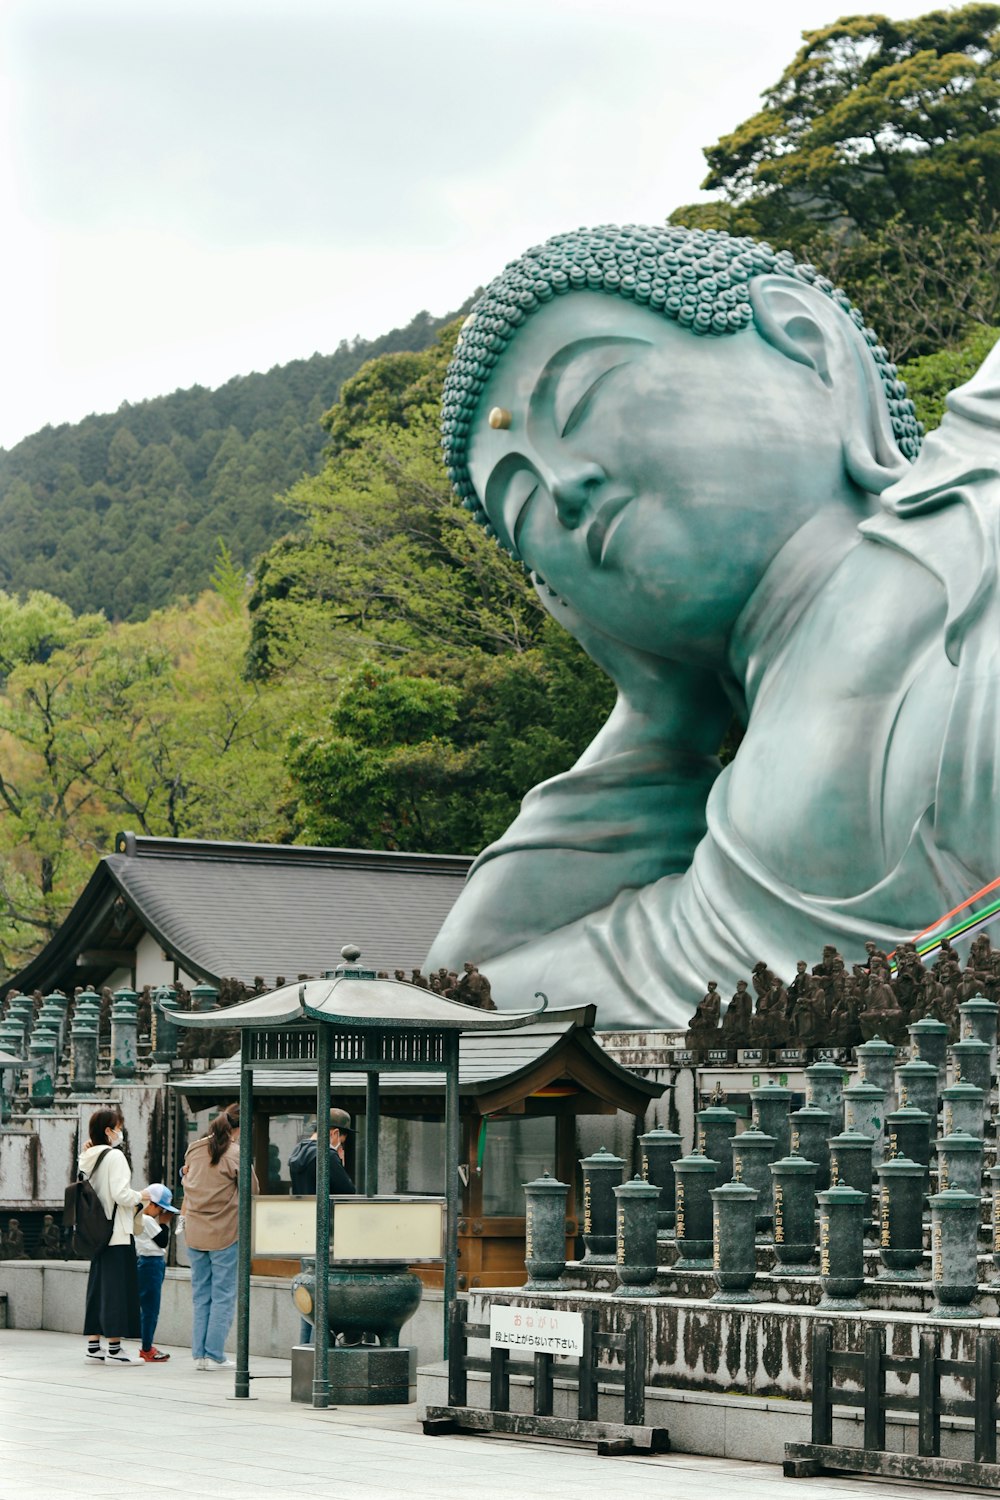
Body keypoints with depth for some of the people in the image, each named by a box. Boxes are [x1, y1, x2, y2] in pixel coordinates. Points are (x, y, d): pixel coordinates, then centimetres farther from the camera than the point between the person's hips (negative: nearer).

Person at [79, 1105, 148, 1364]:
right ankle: (114, 1349, -4)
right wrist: (141, 1196, -3)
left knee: (98, 1287, 12)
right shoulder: (114, 1156, -13)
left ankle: (93, 1345, 15)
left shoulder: (89, 1158, 11)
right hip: (118, 1234, -8)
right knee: (118, 1287, -4)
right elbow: (121, 1195, -20)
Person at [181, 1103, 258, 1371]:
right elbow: (252, 1191, -3)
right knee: (223, 1296, 2)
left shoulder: (194, 1149, 6)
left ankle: (199, 1354, 12)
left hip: (194, 1233, 6)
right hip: (225, 1234, -6)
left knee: (200, 1295, 12)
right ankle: (214, 1356, 1)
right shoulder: (236, 1155, -12)